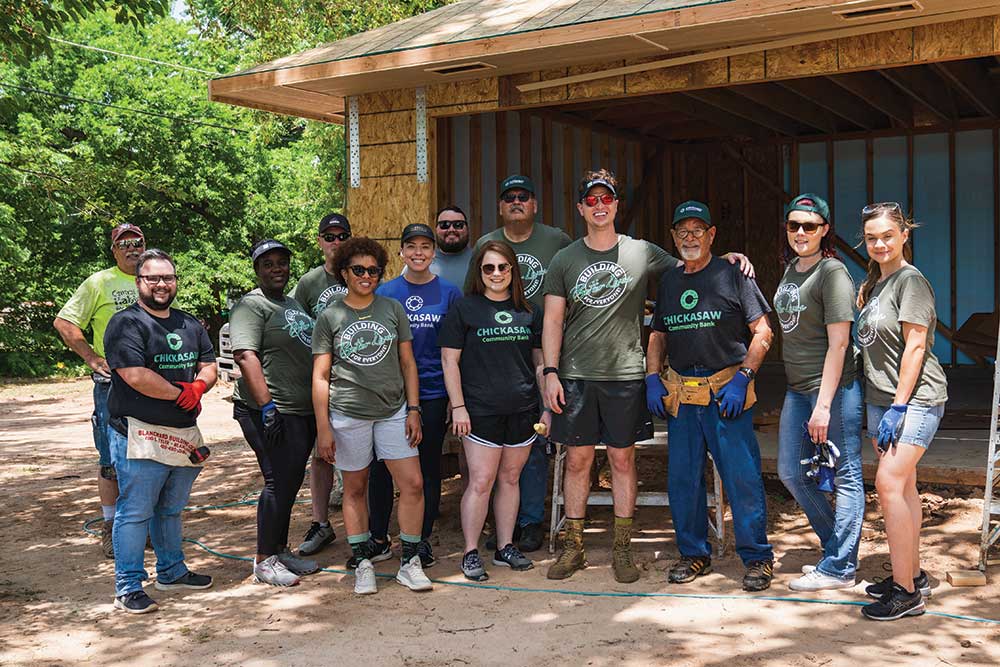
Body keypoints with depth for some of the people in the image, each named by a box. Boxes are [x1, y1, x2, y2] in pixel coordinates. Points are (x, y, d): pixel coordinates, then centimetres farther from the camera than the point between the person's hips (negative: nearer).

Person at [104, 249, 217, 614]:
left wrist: (199, 386, -9)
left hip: (183, 436, 7)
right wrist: (180, 393, -11)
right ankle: (128, 588, 5)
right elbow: (136, 376, -20)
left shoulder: (190, 324, 16)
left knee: (171, 509, 19)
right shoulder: (127, 324, -9)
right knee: (135, 512, -2)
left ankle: (172, 571, 33)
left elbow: (209, 366, 14)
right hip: (141, 436, -7)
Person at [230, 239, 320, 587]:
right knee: (279, 482, -7)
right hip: (274, 412, -9)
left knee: (291, 482, 13)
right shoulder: (251, 306, -9)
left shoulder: (294, 303, 19)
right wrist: (267, 406, -27)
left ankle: (281, 550, 24)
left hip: (304, 411, 9)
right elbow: (246, 356, -20)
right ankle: (264, 561, 3)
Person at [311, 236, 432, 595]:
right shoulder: (329, 317, 2)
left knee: (413, 484, -4)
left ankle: (409, 563, 8)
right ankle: (362, 564, 19)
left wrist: (413, 409, 2)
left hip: (393, 410, 2)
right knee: (355, 488, 8)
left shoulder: (393, 309, 7)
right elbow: (320, 376, 1)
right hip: (348, 415, -2)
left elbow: (408, 362, 10)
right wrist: (323, 427, -4)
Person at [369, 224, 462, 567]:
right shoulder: (385, 293, 4)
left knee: (429, 468, 9)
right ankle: (378, 539, 20)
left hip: (433, 393, -1)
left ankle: (423, 540, 21)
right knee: (381, 467, 5)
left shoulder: (448, 292, 2)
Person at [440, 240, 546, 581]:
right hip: (481, 410, -4)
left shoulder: (529, 311, 11)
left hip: (522, 410, 4)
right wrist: (458, 406, -8)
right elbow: (450, 361, -2)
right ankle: (470, 553, 5)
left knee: (510, 478, 10)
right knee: (481, 481, -5)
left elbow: (540, 362, 15)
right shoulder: (464, 308, 0)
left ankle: (505, 547, 21)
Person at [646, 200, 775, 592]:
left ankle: (757, 557, 8)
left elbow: (762, 332, -4)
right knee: (682, 478, 9)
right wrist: (652, 379, 7)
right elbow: (658, 335, 22)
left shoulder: (733, 275, -1)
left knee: (742, 477, -4)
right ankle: (694, 554, 23)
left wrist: (741, 378, -13)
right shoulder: (668, 282, 16)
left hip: (727, 389, -5)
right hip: (680, 393, 5)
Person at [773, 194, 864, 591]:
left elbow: (838, 343, -17)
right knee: (791, 472, 14)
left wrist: (823, 405, -21)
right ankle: (838, 547, 28)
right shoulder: (790, 270, 14)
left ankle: (839, 567, 9)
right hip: (797, 389, 10)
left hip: (834, 387, -9)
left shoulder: (832, 272, -12)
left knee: (845, 476, 1)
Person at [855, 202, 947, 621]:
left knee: (889, 483, -15)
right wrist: (881, 409, 12)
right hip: (880, 398, 9)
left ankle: (906, 592, -10)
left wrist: (898, 407, -19)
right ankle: (913, 575, 23)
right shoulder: (873, 284, 16)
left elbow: (915, 347, -16)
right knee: (902, 487, 12)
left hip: (915, 398, -9)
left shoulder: (911, 280, -10)